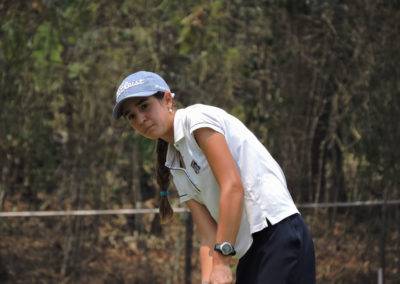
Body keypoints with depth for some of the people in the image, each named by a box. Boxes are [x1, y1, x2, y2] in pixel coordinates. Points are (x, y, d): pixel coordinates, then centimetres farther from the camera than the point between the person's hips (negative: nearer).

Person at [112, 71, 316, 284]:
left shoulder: (197, 117, -4)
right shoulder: (177, 170, 19)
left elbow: (233, 187, -15)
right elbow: (209, 239, 12)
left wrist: (222, 262, -17)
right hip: (250, 253, 9)